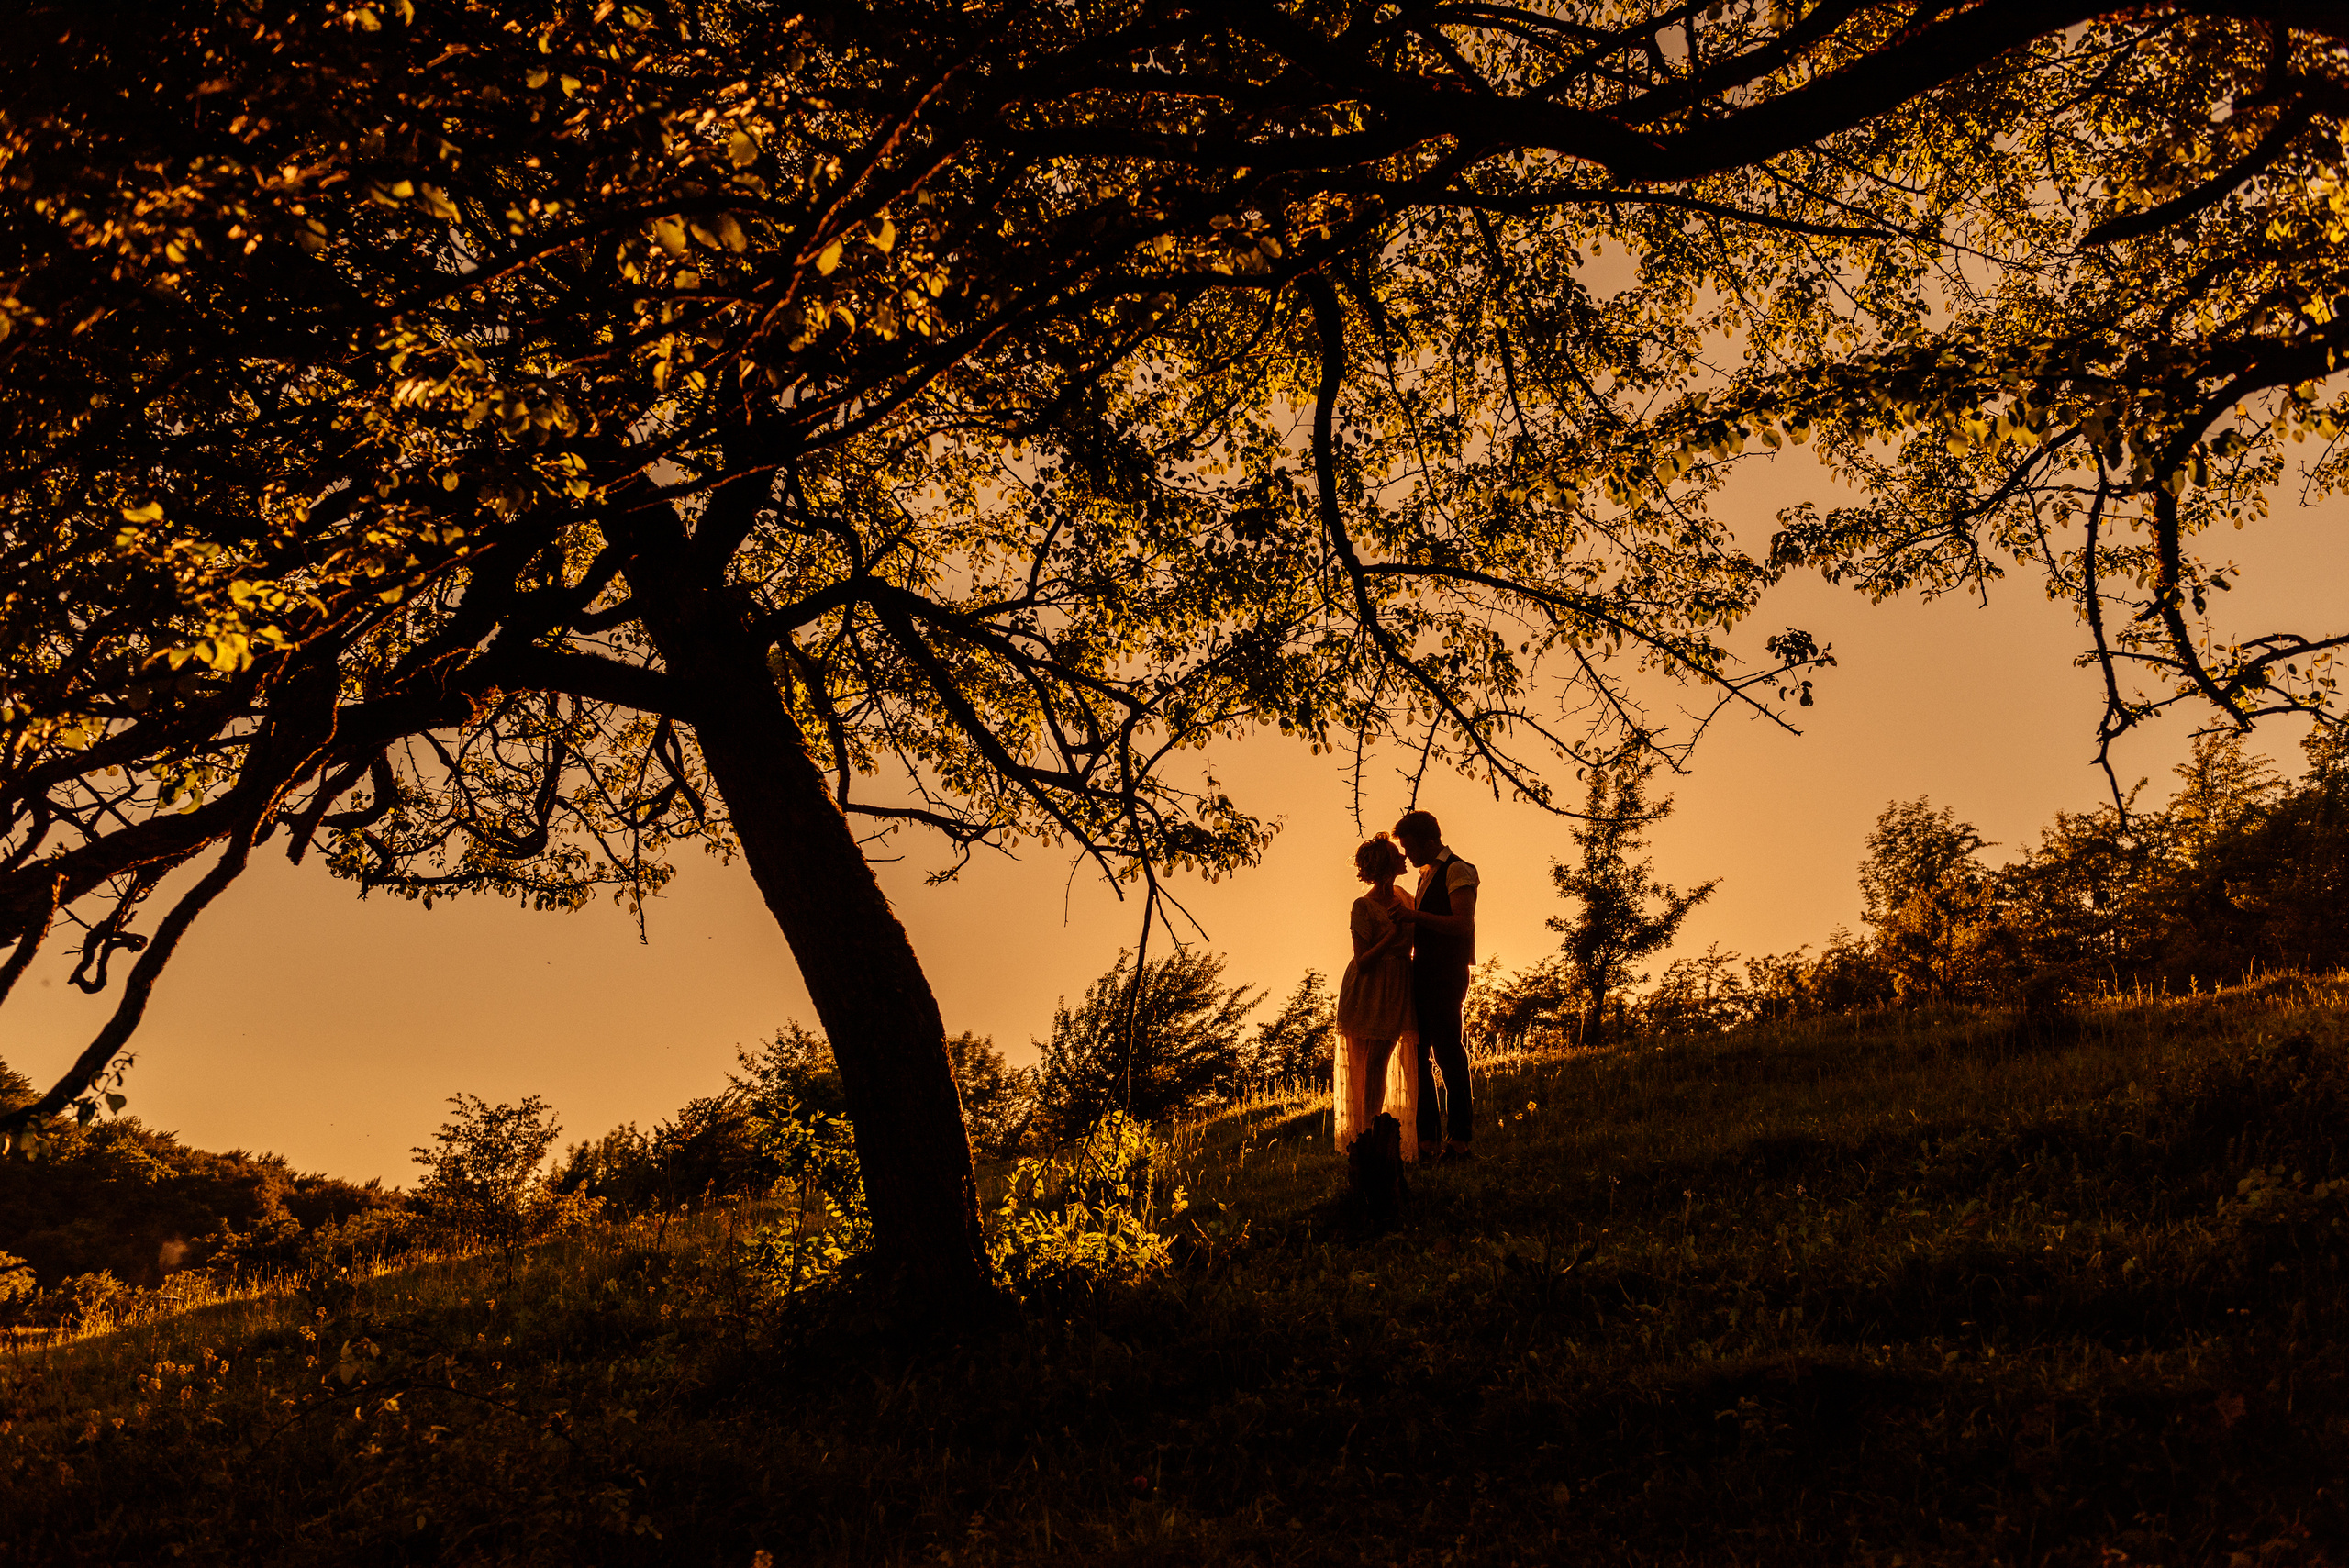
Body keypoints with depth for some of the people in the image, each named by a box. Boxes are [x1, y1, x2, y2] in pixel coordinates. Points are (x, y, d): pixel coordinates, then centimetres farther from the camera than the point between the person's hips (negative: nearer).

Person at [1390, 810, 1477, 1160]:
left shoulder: (1457, 871, -8)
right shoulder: (1428, 875, 20)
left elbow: (1463, 924, -19)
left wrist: (1416, 916, -17)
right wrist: (1408, 923, 10)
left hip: (1446, 974, -9)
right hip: (1424, 971, 9)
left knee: (1448, 1053, -9)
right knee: (1417, 1054, 8)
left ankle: (1459, 1139, -6)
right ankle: (1427, 1137, 12)